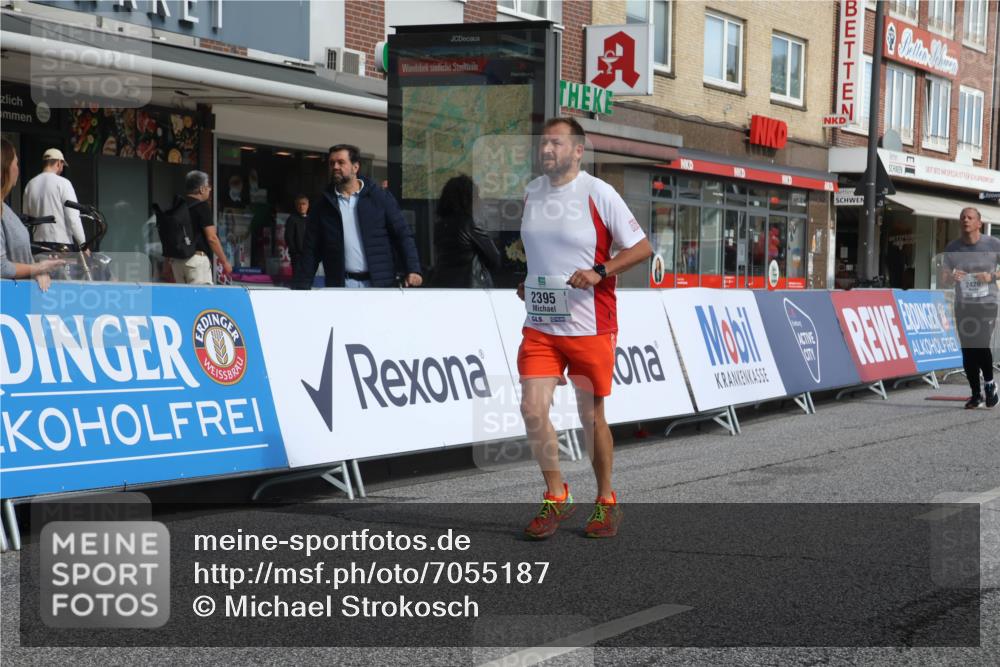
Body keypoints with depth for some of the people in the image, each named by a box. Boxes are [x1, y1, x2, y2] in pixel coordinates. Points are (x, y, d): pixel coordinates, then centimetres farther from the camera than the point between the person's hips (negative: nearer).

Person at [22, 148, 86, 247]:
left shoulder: (30, 185, 9)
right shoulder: (62, 183, -8)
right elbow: (73, 217, -12)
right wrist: (83, 244, -7)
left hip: (38, 243, 5)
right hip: (62, 243, -5)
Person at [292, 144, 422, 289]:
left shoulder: (381, 198, 4)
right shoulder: (321, 206, 9)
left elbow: (403, 235, 1)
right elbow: (310, 251, 10)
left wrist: (413, 270, -11)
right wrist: (299, 288, 2)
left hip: (380, 284, -1)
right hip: (340, 286, 1)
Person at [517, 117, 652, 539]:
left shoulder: (598, 194, -8)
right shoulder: (532, 191, 9)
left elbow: (642, 249, -5)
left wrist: (599, 272, -17)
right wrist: (527, 282, 12)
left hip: (589, 326, -4)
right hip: (539, 324, 5)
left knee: (592, 415, 5)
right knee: (533, 409, -6)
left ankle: (606, 502, 23)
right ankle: (556, 498, 12)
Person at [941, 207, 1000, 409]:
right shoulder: (953, 248, 5)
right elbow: (943, 278, 8)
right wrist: (951, 276, -14)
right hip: (963, 305, 3)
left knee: (981, 344, -19)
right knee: (968, 352, 3)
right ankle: (976, 394, 17)